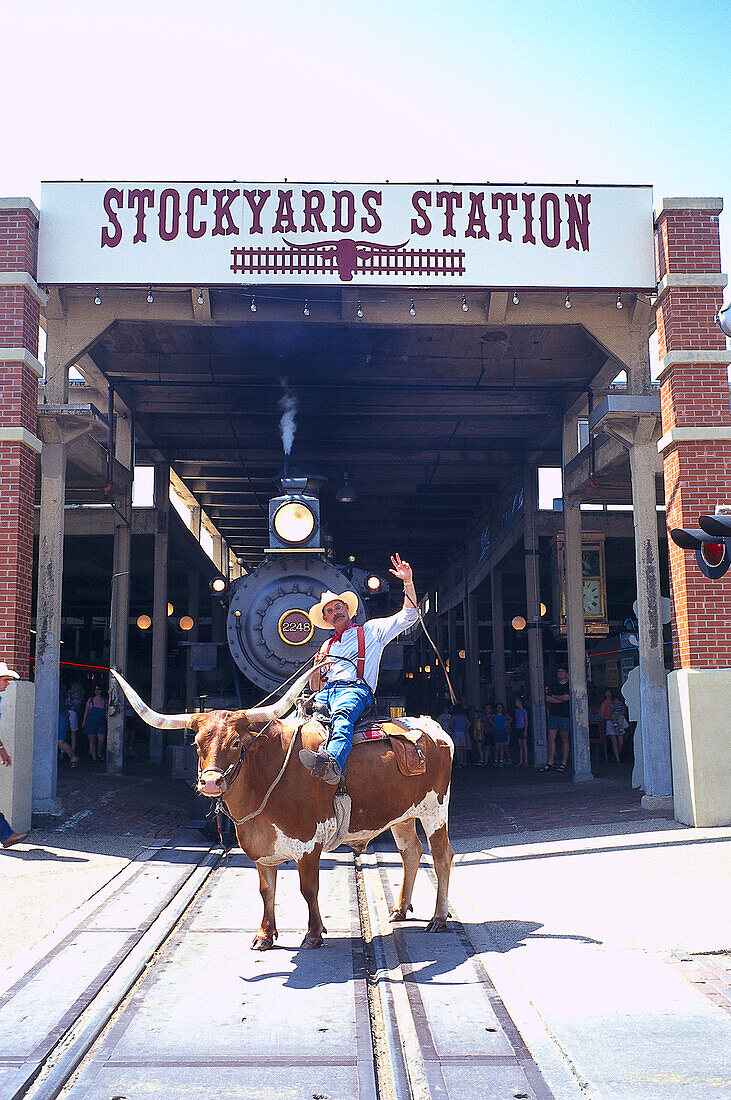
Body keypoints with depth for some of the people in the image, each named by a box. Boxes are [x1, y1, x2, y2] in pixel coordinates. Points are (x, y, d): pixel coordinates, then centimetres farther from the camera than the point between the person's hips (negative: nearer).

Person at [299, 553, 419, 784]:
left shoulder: (372, 630, 22)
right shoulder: (326, 647, 34)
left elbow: (409, 616, 15)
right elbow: (315, 687, 32)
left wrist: (408, 581, 4)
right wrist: (316, 669, 9)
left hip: (356, 689, -5)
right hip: (326, 692, 5)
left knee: (342, 713, -42)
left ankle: (332, 763, -66)